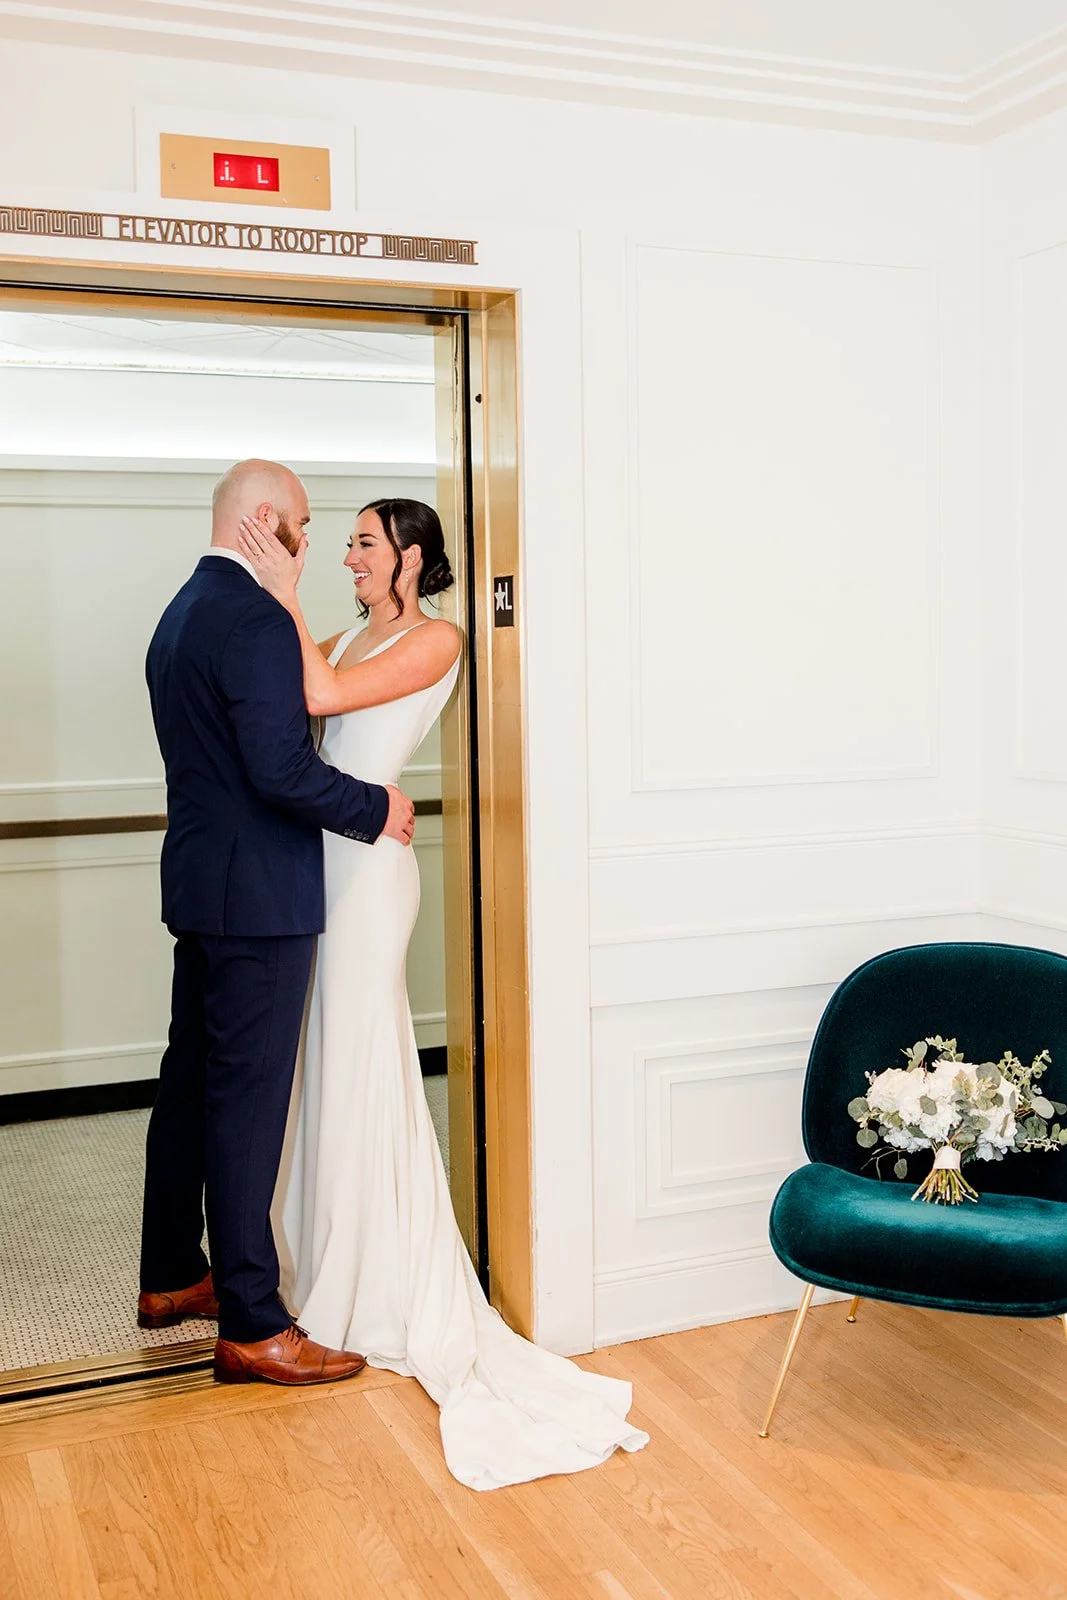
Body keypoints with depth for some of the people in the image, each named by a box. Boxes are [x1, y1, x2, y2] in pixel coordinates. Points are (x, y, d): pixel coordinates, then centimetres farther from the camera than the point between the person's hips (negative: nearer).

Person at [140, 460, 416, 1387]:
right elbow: (282, 767, -25)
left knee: (191, 1084, 18)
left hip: (198, 885, 10)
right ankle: (252, 1326, 5)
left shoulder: (181, 613, 14)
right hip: (257, 894, -10)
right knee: (248, 1100, -4)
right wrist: (377, 809, -11)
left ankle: (171, 1277, 32)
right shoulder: (257, 618, -18)